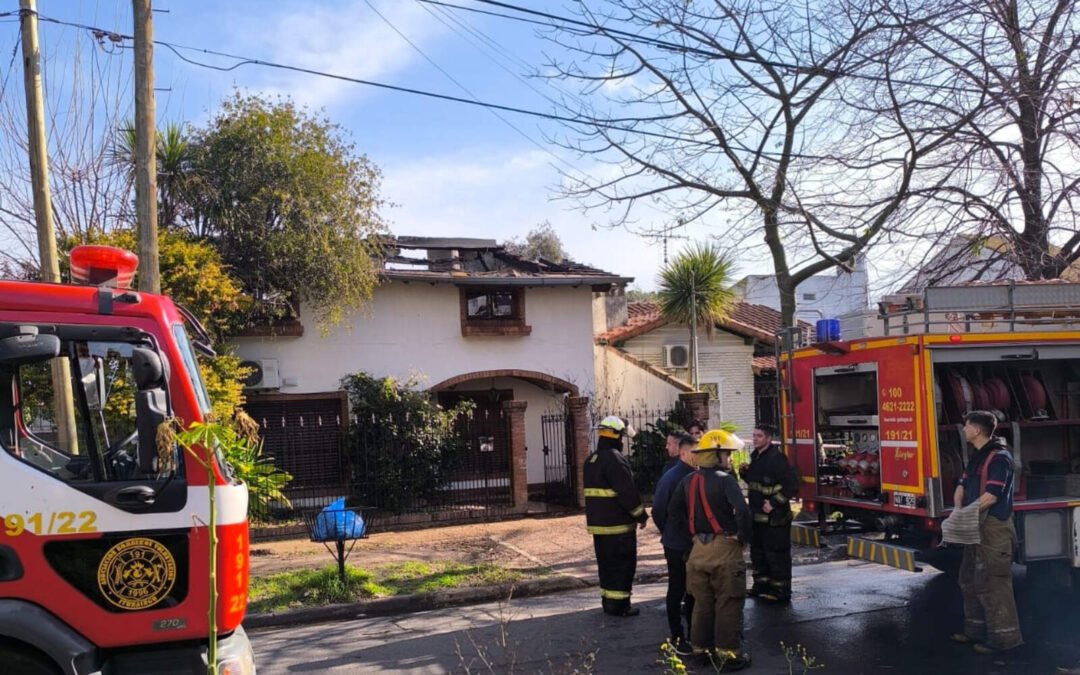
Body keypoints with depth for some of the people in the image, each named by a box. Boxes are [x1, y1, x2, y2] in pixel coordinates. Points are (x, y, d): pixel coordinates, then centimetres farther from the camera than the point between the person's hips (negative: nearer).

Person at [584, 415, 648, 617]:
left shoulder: (591, 459, 13)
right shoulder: (615, 459, -18)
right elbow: (628, 492, -19)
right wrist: (641, 515, -9)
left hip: (597, 522, 9)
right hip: (618, 523, -9)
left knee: (606, 562, 16)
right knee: (623, 563, 0)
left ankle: (608, 600, 22)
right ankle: (618, 605, 2)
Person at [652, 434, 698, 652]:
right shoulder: (670, 478, -14)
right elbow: (658, 510, -8)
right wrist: (669, 533, 3)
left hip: (696, 544, 5)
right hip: (677, 546, -5)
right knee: (677, 591, 7)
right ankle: (677, 637, 17)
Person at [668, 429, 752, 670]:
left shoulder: (688, 480, 5)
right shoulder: (725, 479, -15)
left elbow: (674, 509, 9)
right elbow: (742, 511, -26)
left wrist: (691, 533, 12)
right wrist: (743, 536, -11)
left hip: (699, 547, 6)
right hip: (725, 547, -6)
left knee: (702, 601, 16)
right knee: (727, 603, 5)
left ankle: (701, 648, 26)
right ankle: (728, 653, 12)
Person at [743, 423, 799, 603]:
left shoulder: (776, 458, -17)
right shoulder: (756, 456, 10)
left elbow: (792, 485, -20)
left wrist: (774, 503, -21)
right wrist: (745, 472, 0)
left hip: (774, 517, -9)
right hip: (758, 515, 9)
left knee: (776, 554, -1)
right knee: (758, 552, 17)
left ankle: (780, 591, 8)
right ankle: (761, 585, 30)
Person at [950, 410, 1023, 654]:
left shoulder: (999, 457, -16)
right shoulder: (977, 457, 15)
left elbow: (990, 496, -22)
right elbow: (962, 487, 14)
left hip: (994, 528, -10)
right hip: (976, 528, 10)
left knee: (993, 583, -6)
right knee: (970, 579, 17)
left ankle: (1004, 636, 2)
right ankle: (976, 630, 27)